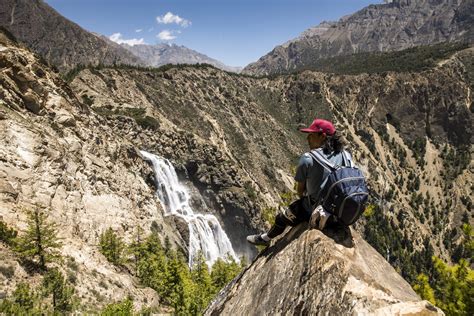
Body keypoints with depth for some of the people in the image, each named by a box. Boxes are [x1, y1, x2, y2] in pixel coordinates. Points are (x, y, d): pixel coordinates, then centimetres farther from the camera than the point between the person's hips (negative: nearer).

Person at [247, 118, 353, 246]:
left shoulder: (307, 159, -18)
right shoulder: (346, 155, -3)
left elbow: (300, 190, -7)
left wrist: (304, 198, 17)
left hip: (316, 211, -5)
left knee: (282, 218, 21)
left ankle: (265, 238, 47)